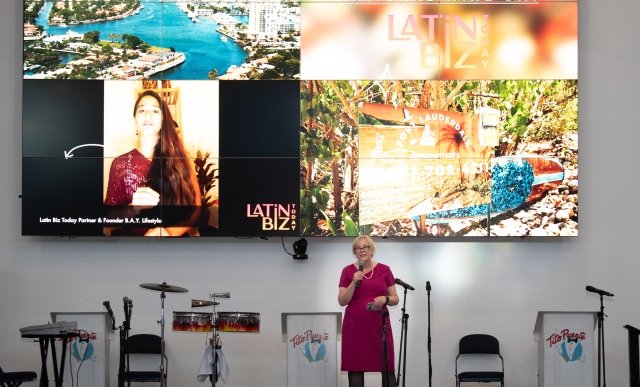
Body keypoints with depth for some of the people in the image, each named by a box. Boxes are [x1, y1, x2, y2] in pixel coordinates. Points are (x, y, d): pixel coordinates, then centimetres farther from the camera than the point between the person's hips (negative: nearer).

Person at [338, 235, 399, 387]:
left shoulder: (384, 270, 5)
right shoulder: (348, 271, 4)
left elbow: (395, 299, 8)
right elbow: (342, 301, -1)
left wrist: (385, 298, -13)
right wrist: (354, 282, -13)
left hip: (379, 324, 0)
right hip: (355, 325, 0)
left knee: (387, 367, -2)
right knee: (355, 368, -1)